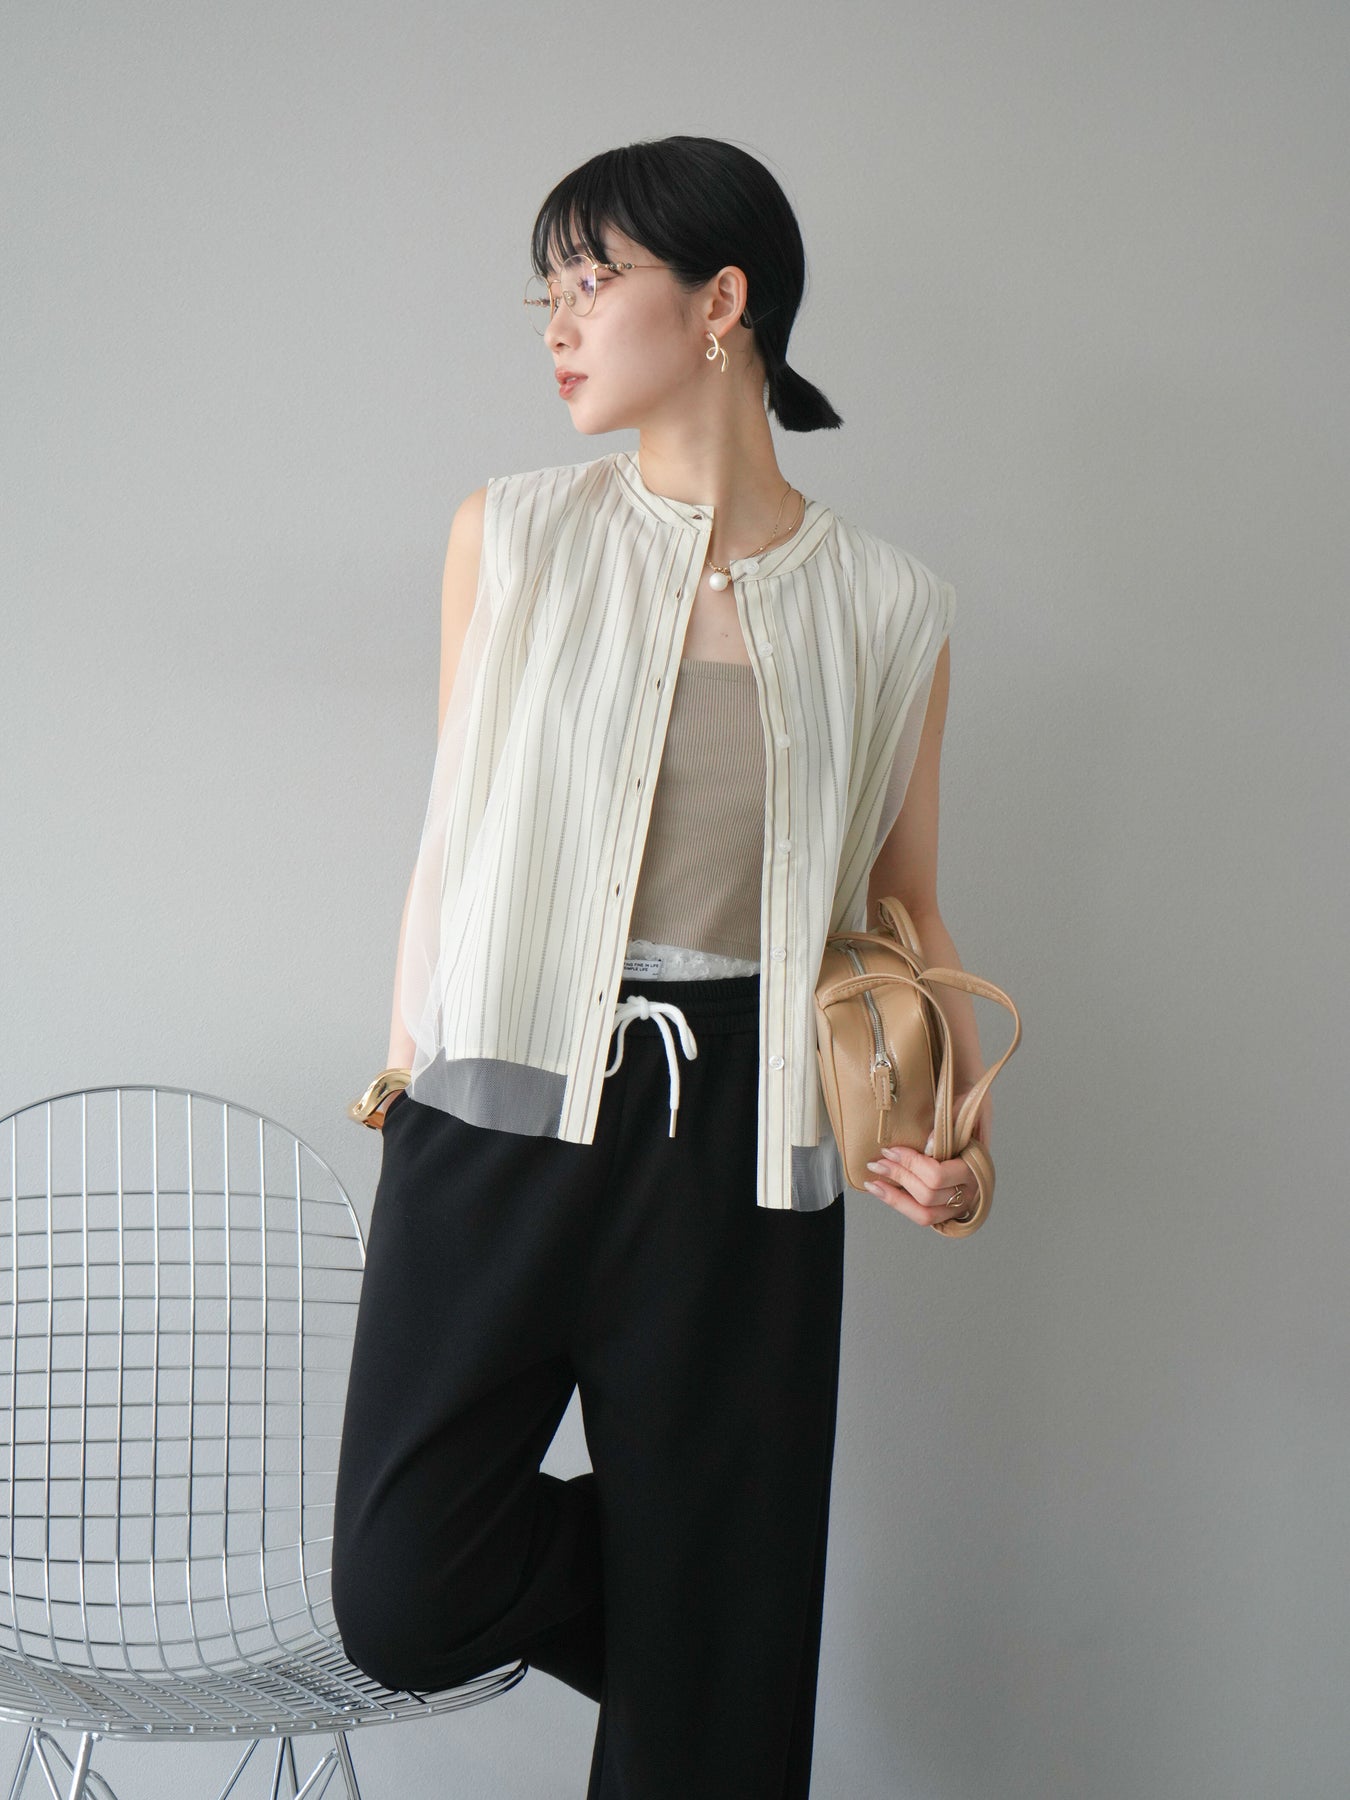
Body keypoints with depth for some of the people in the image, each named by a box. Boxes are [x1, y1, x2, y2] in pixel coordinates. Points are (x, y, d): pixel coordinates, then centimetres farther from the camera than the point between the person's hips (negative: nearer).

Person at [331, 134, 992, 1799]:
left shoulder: (886, 610, 3)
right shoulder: (512, 534, 5)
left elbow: (906, 907, 10)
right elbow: (454, 831, 9)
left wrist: (960, 1111, -5)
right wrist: (405, 1059, 4)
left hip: (736, 1142, 0)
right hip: (503, 1104, 1)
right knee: (406, 1603, -8)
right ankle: (655, 1592, 22)